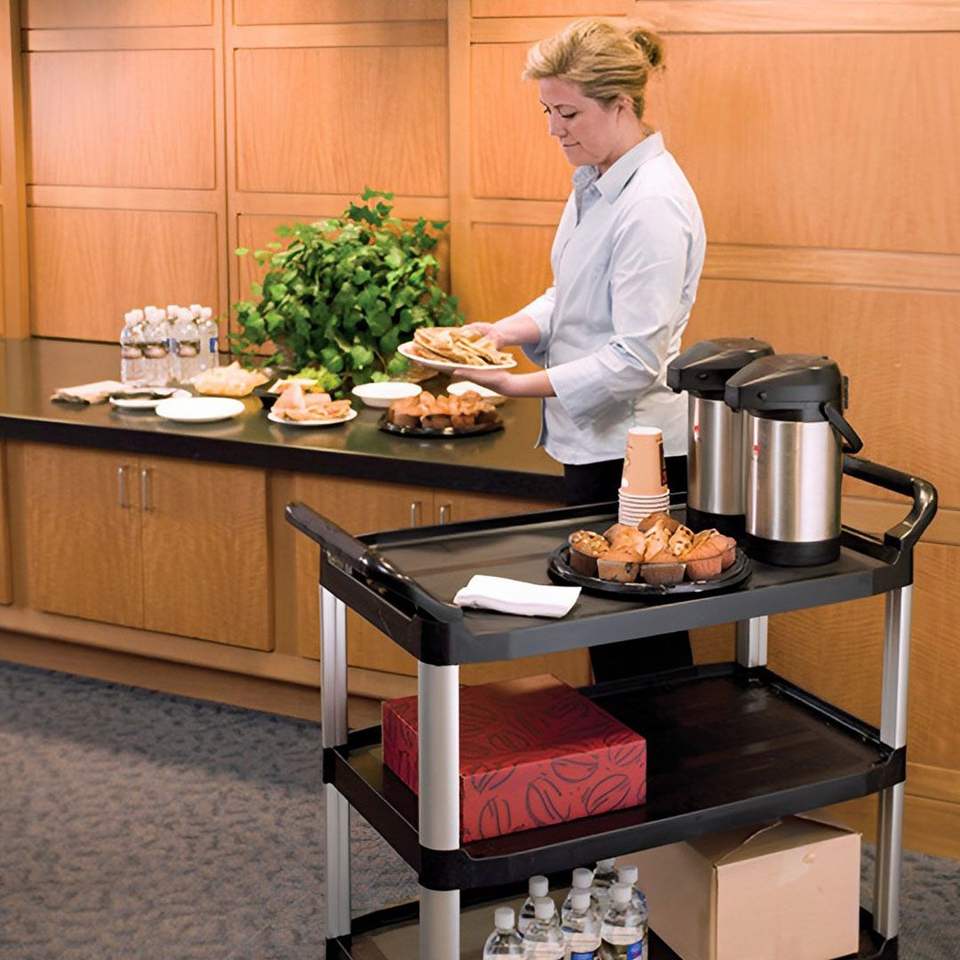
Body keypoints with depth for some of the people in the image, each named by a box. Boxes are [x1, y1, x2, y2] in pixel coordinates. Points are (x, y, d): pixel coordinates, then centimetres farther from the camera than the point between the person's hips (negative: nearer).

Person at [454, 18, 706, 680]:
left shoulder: (654, 204, -20)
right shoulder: (596, 184, 10)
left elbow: (637, 359, -23)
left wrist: (527, 385, -24)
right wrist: (511, 329, 0)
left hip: (633, 448, -9)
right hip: (594, 439, 9)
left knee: (634, 637, 1)